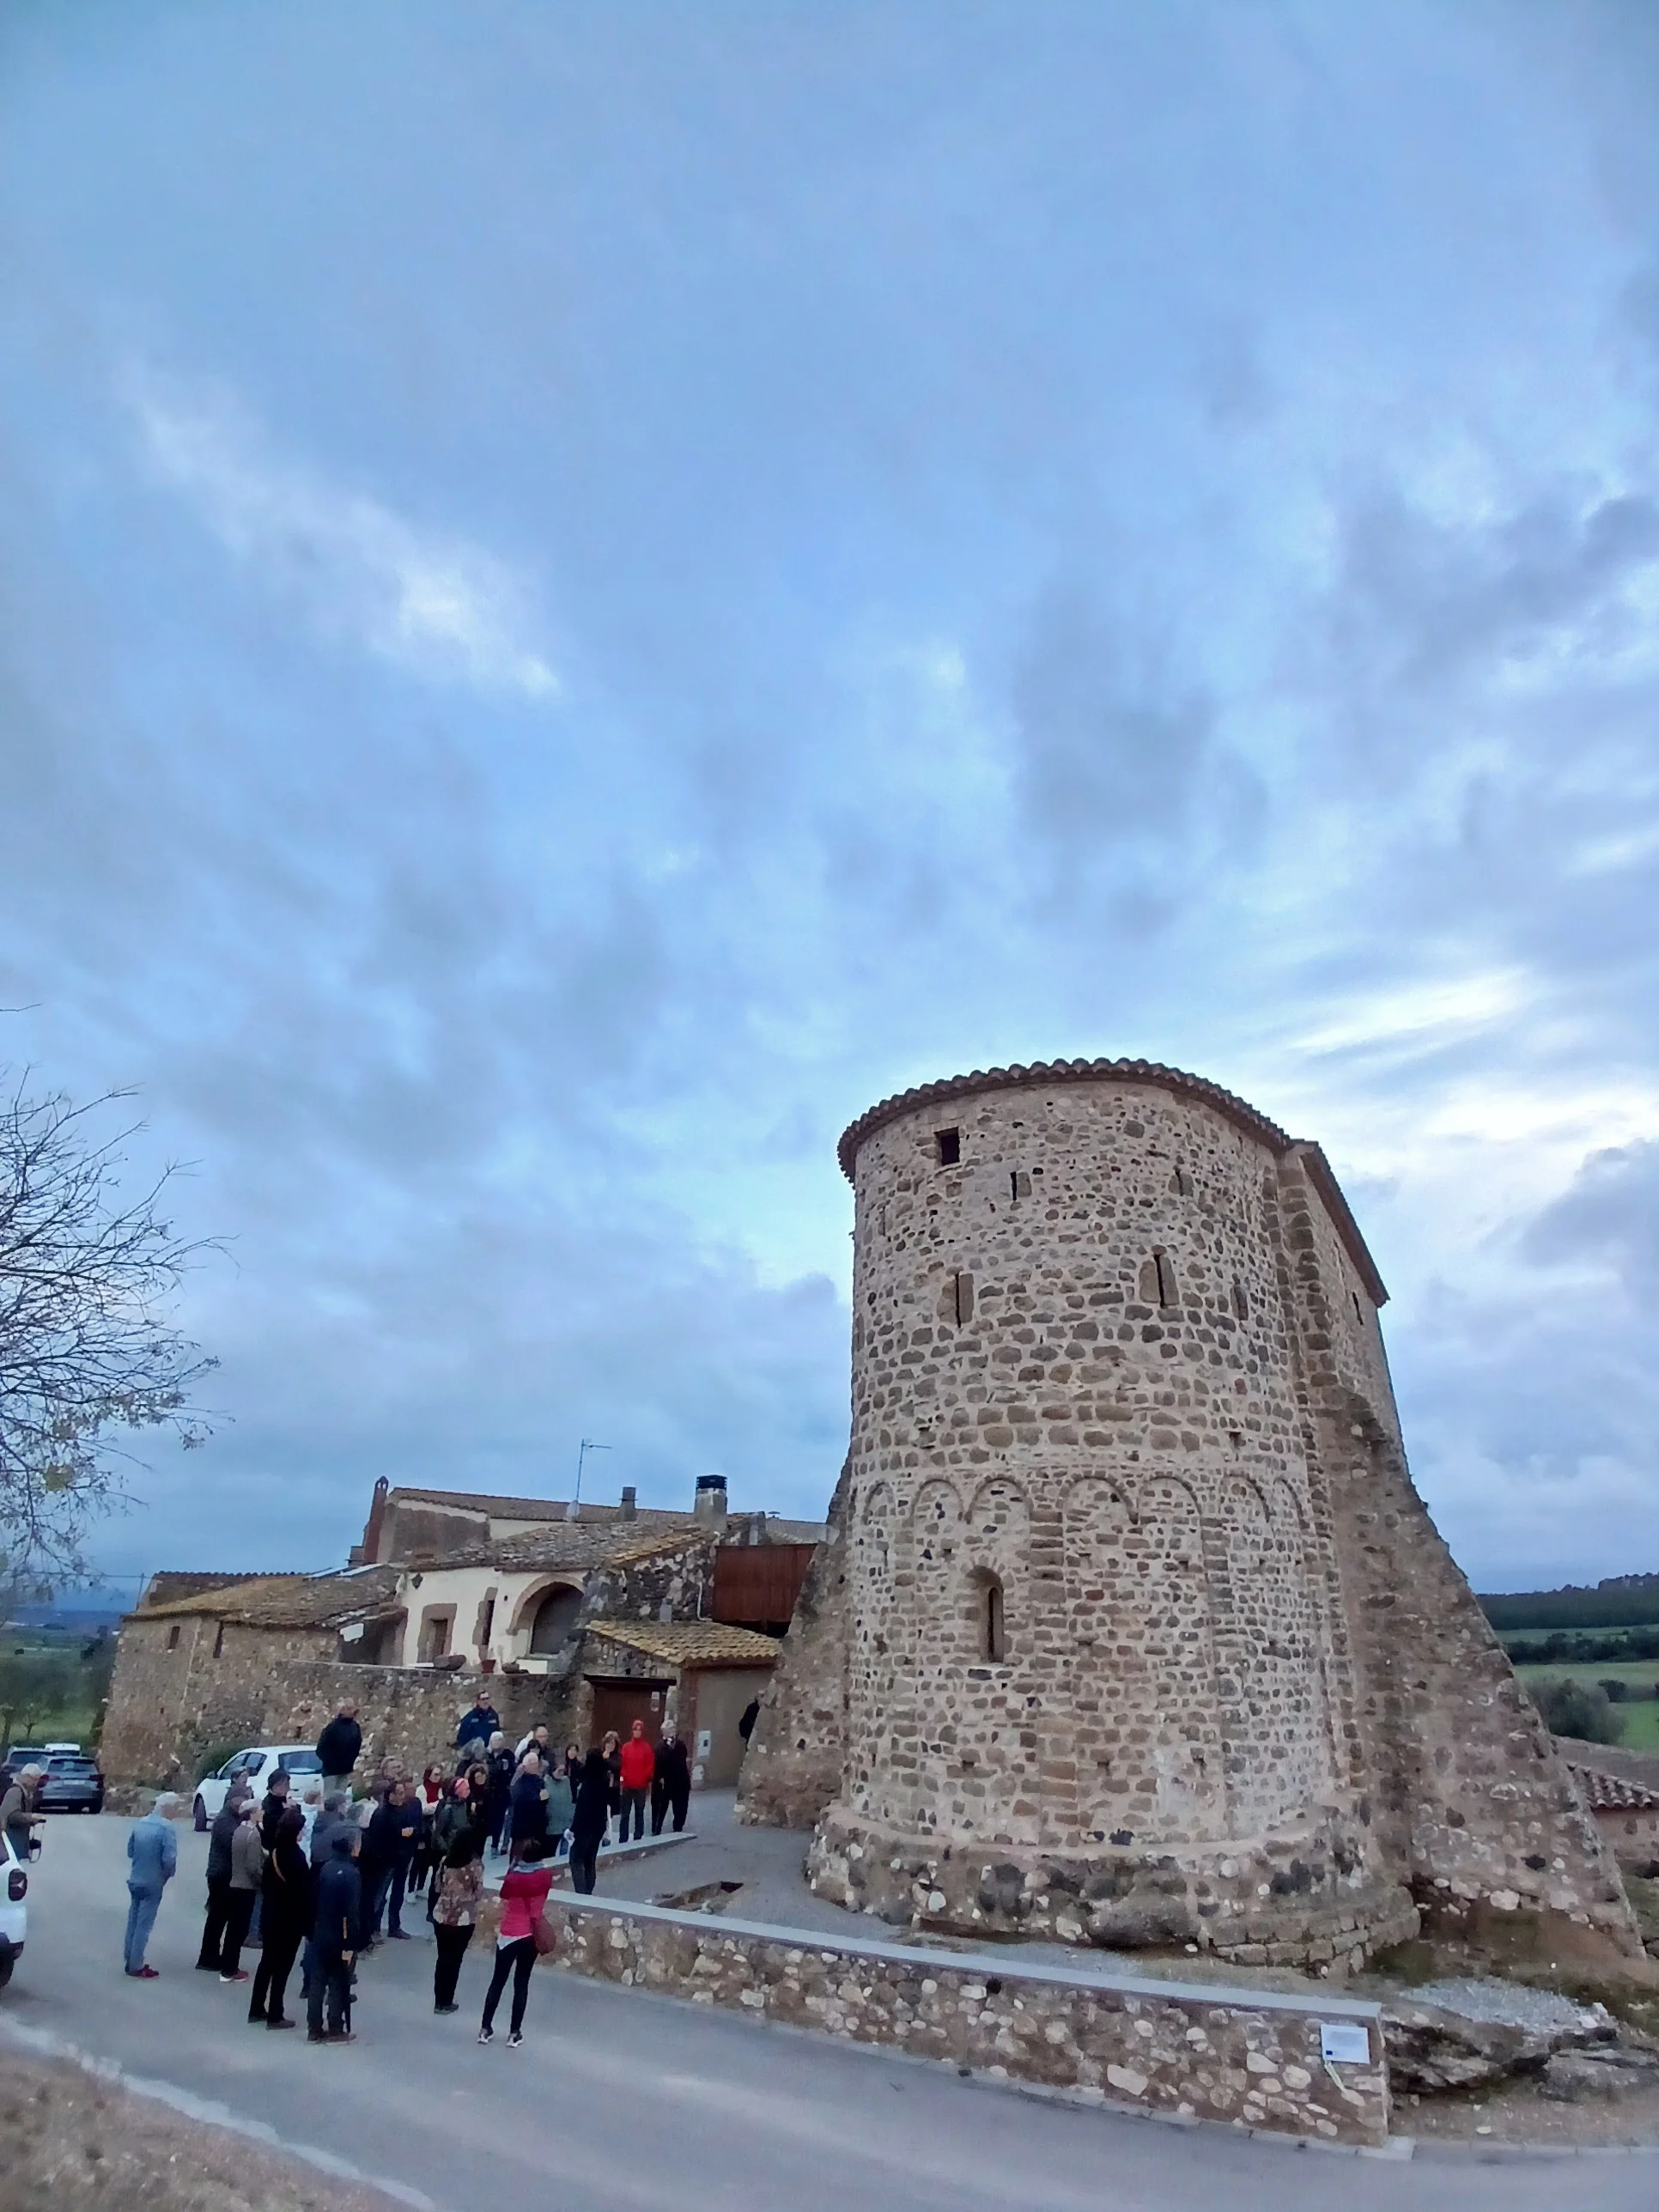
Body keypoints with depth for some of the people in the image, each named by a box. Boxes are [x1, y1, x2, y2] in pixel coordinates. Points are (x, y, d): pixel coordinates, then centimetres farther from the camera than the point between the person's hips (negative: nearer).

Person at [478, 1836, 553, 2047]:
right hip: (531, 1936, 0)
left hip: (509, 1935, 0)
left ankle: (485, 2029, 22)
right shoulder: (546, 1876, -12)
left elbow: (505, 1906, -2)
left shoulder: (512, 1876, -13)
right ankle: (514, 2033, 15)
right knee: (521, 1984, 11)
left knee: (498, 1981, 15)